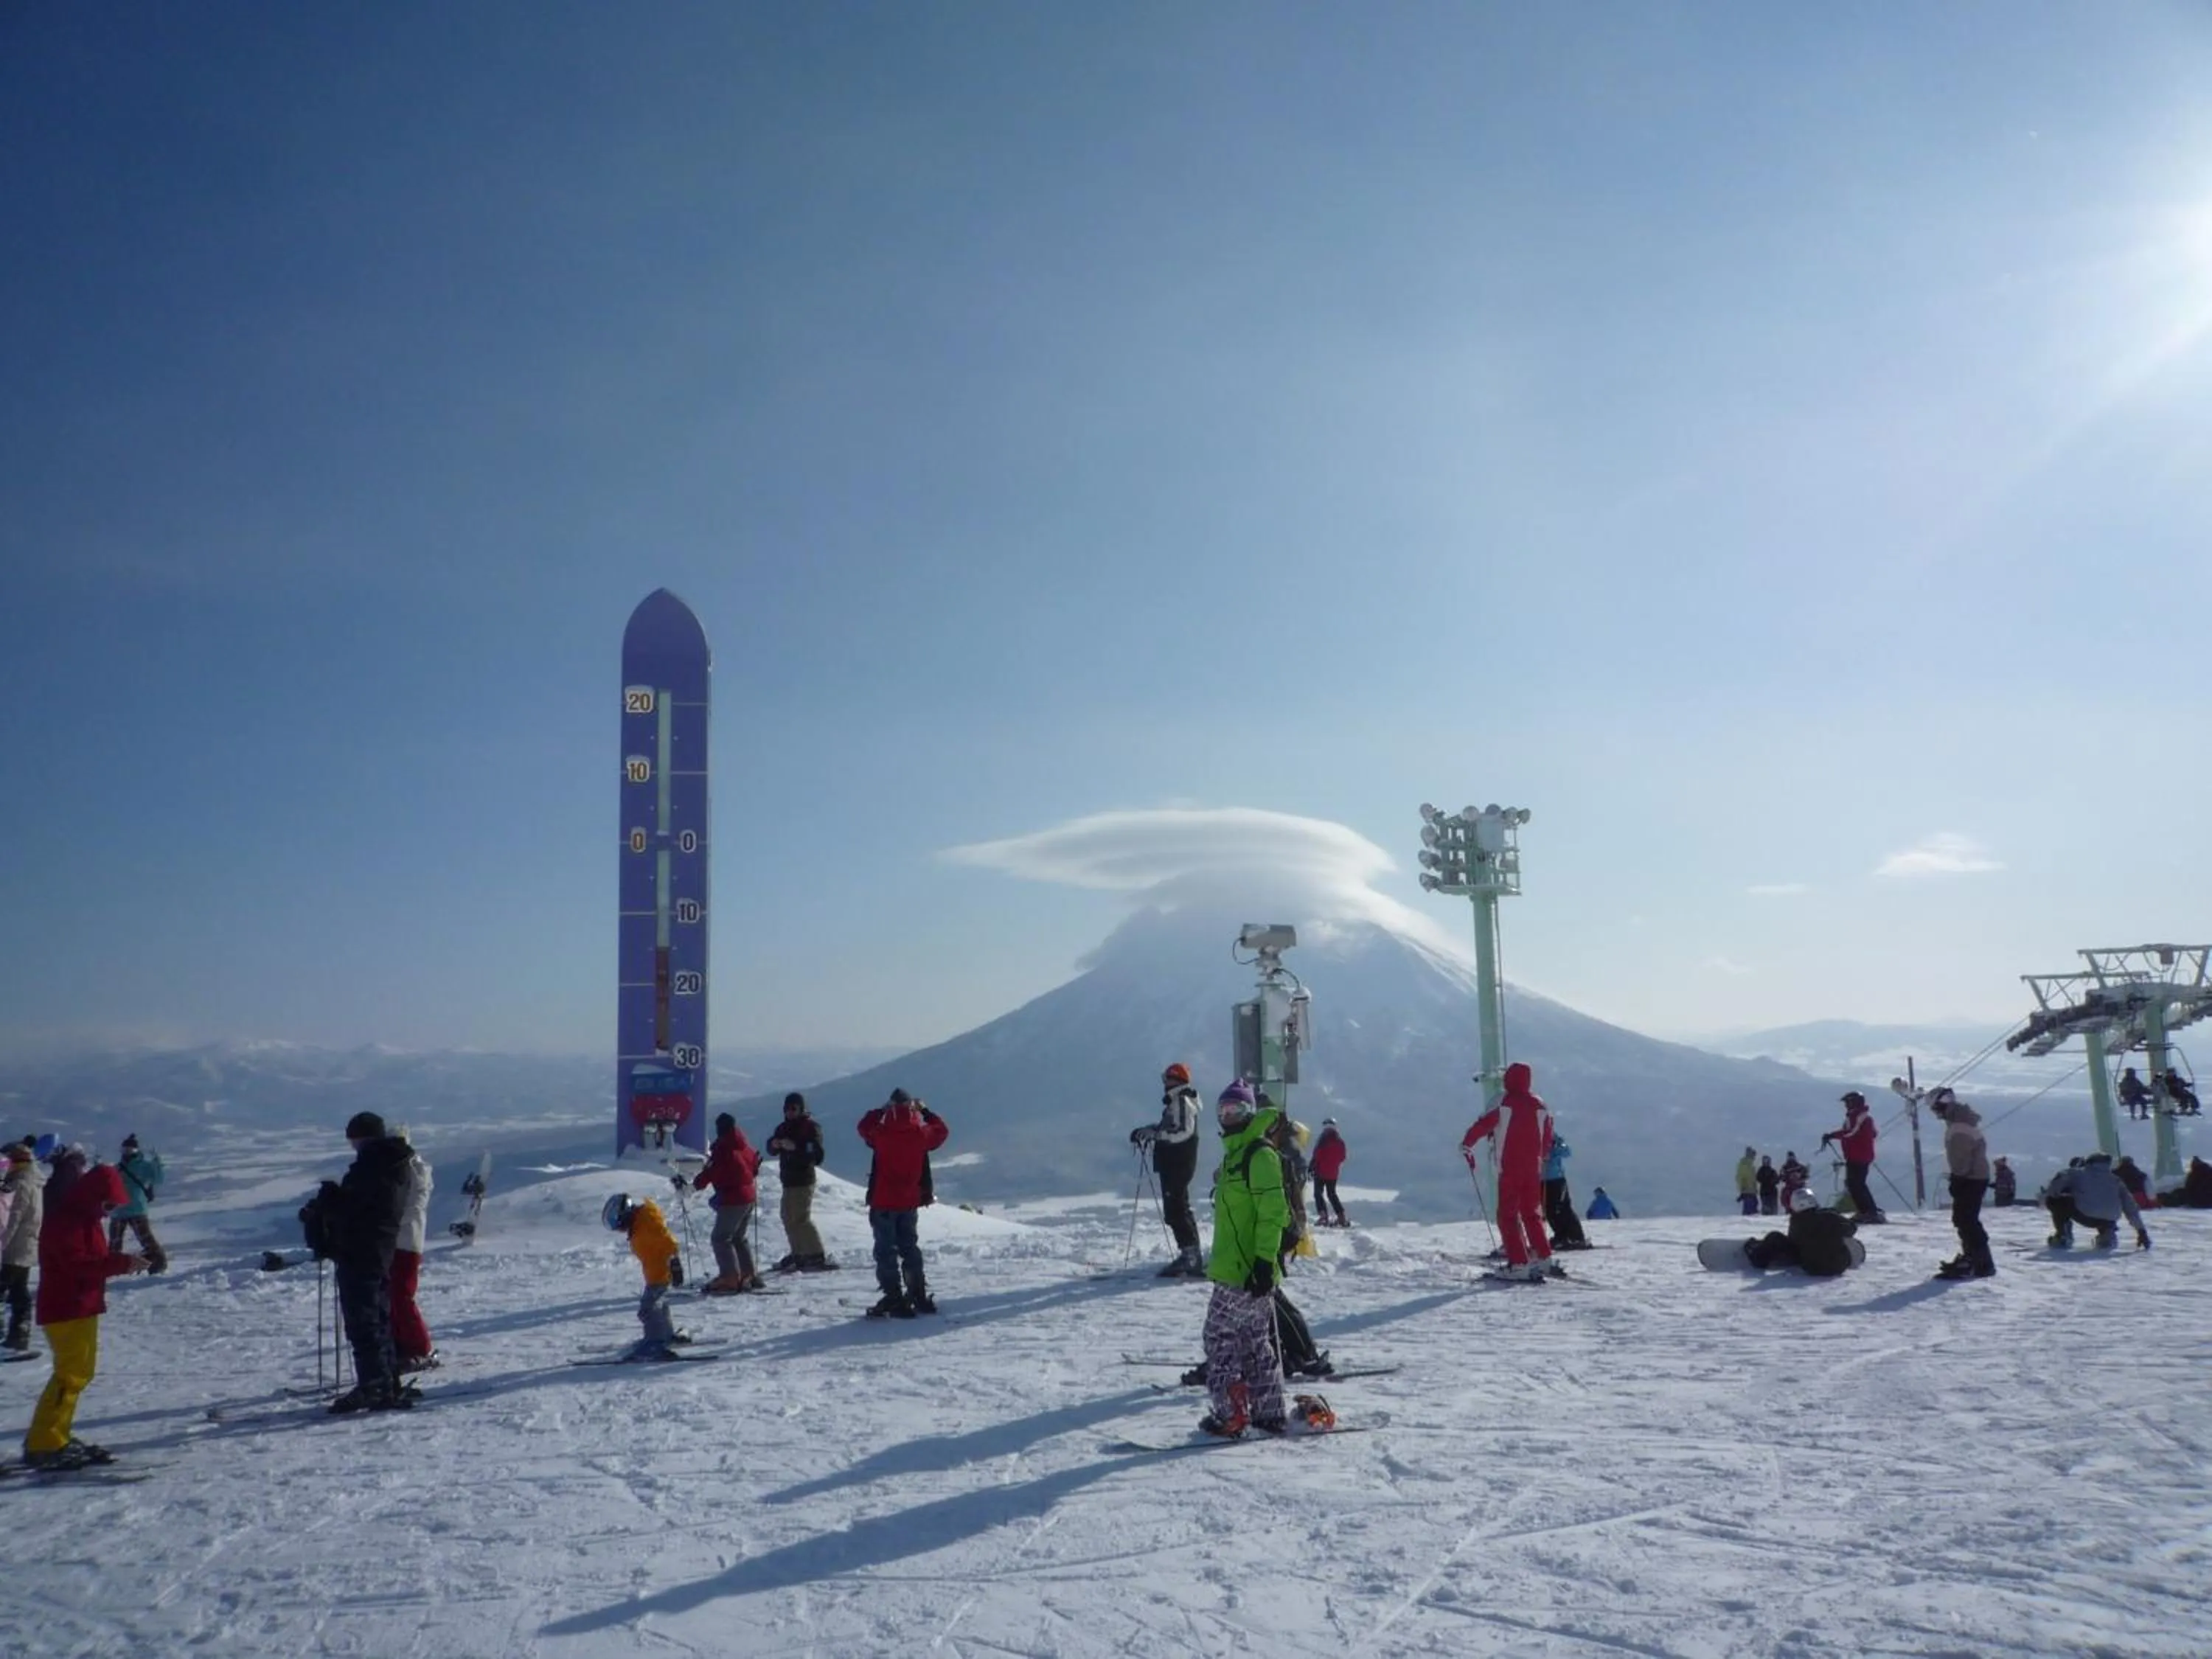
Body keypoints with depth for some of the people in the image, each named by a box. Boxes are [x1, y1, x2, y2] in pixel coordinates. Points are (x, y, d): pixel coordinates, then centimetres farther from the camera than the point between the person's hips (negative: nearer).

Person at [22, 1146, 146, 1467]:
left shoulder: (86, 1217, 13)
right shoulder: (63, 1221, -18)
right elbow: (79, 1264, -27)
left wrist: (121, 1259, -2)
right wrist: (122, 1263, -27)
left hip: (83, 1305, 10)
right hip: (66, 1308, -10)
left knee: (80, 1372, 15)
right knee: (71, 1374, -10)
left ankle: (56, 1438, 23)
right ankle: (44, 1445, -6)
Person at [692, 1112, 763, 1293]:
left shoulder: (723, 1149, -14)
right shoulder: (745, 1146, 9)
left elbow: (710, 1173, -17)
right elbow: (755, 1164, 20)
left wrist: (694, 1185, -5)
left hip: (732, 1199, -8)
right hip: (750, 1196, 8)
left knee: (720, 1239, -4)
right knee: (738, 1238, 19)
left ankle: (729, 1278, -12)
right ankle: (749, 1276, 16)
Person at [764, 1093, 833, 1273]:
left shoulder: (811, 1127, -8)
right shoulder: (783, 1128, 14)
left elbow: (816, 1155, -18)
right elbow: (772, 1151, 12)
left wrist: (795, 1148, -29)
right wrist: (773, 1144, -11)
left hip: (803, 1180, -8)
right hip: (788, 1180, 8)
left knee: (801, 1218, -13)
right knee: (789, 1218, 13)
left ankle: (817, 1257, -12)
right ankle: (798, 1254, 24)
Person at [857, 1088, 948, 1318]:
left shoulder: (882, 1133, -14)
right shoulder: (921, 1134, -7)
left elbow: (864, 1127, 8)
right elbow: (941, 1131, 14)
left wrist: (881, 1110, 18)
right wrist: (925, 1111, 22)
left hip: (884, 1203, -4)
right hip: (910, 1203, 4)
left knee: (886, 1251, 0)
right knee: (910, 1247, 17)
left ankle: (894, 1300, -5)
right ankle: (919, 1296, 19)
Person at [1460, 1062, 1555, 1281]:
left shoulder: (1504, 1102, -9)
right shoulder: (1540, 1106, 5)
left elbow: (1483, 1124, -9)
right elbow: (1547, 1140, 11)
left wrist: (1466, 1144, 6)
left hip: (1509, 1168, -5)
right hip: (1534, 1169, 5)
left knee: (1508, 1215, 0)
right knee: (1532, 1213, 17)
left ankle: (1518, 1264, -8)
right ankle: (1542, 1255, 11)